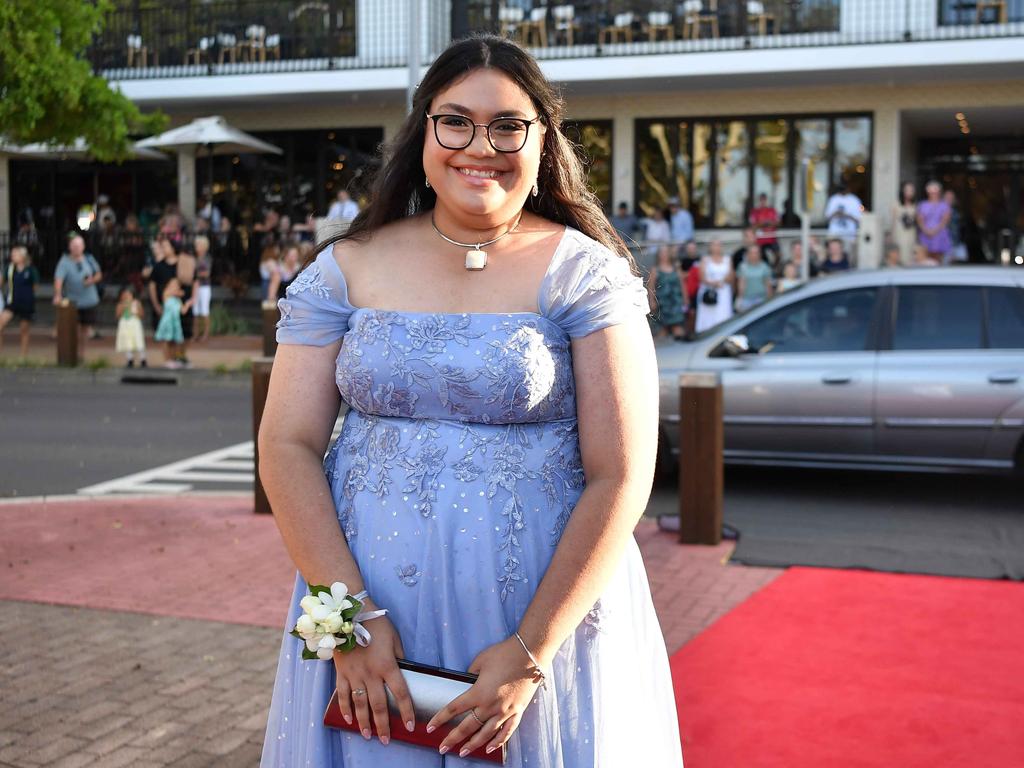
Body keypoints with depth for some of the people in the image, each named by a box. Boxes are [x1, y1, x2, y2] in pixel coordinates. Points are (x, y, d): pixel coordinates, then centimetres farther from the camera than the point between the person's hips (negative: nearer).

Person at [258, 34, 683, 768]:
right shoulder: (347, 269, 3)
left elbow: (620, 478, -10)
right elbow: (287, 447, -2)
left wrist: (530, 653, -15)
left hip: (547, 618, -2)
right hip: (367, 624, 2)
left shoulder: (584, 274, -5)